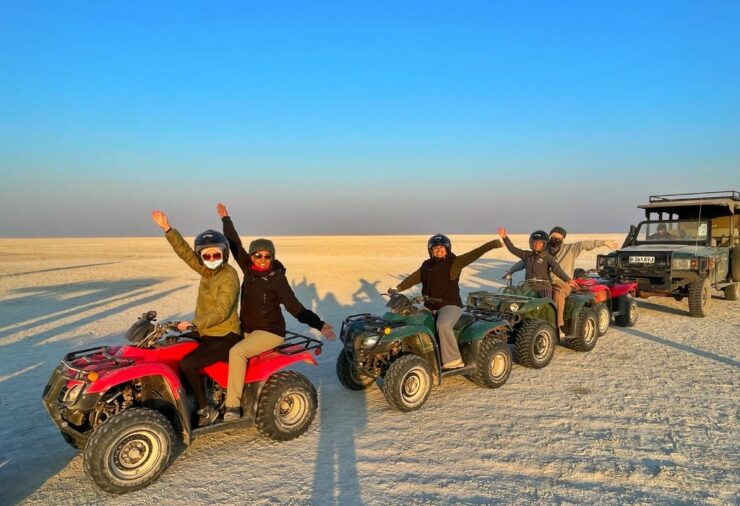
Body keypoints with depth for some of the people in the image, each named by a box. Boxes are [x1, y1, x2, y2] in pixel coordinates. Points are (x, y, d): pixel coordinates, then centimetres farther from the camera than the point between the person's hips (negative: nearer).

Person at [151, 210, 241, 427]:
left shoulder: (229, 276, -18)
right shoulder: (207, 270, 7)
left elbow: (221, 310, -28)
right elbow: (184, 251, 3)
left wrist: (194, 324, -36)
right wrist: (167, 228, -5)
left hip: (225, 337, -9)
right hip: (206, 334, 9)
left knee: (187, 363, -23)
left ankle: (206, 410, -6)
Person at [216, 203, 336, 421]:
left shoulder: (277, 279, -13)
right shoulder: (249, 269, 1)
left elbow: (296, 308, -15)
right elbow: (235, 245, 11)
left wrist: (319, 325, -25)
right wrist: (226, 219, 18)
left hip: (270, 332, -7)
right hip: (247, 330, 8)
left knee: (236, 352, -27)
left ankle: (233, 405, -21)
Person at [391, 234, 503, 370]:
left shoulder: (453, 262, -4)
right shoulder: (426, 265, 14)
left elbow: (474, 254, -13)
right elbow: (413, 278, 14)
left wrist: (494, 244, -22)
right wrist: (398, 288, 1)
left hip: (450, 304, -6)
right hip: (430, 306, 7)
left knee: (443, 325, -34)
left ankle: (453, 360, -20)